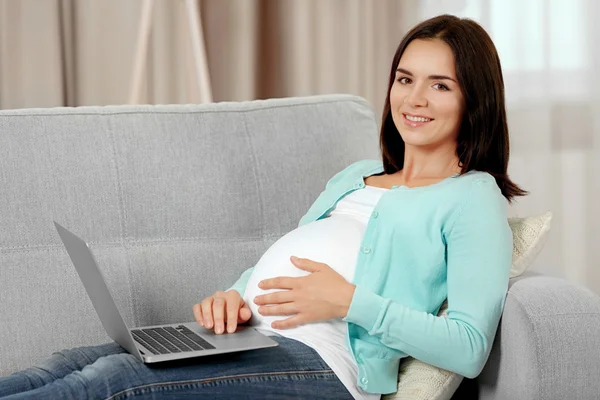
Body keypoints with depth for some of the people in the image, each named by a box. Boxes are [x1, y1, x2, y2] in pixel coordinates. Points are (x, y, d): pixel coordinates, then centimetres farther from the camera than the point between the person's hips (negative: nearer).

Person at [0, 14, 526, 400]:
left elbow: (470, 348, -8)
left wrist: (350, 301, -15)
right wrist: (236, 295, 1)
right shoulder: (355, 175, 29)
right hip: (244, 337, 7)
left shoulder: (474, 198, 5)